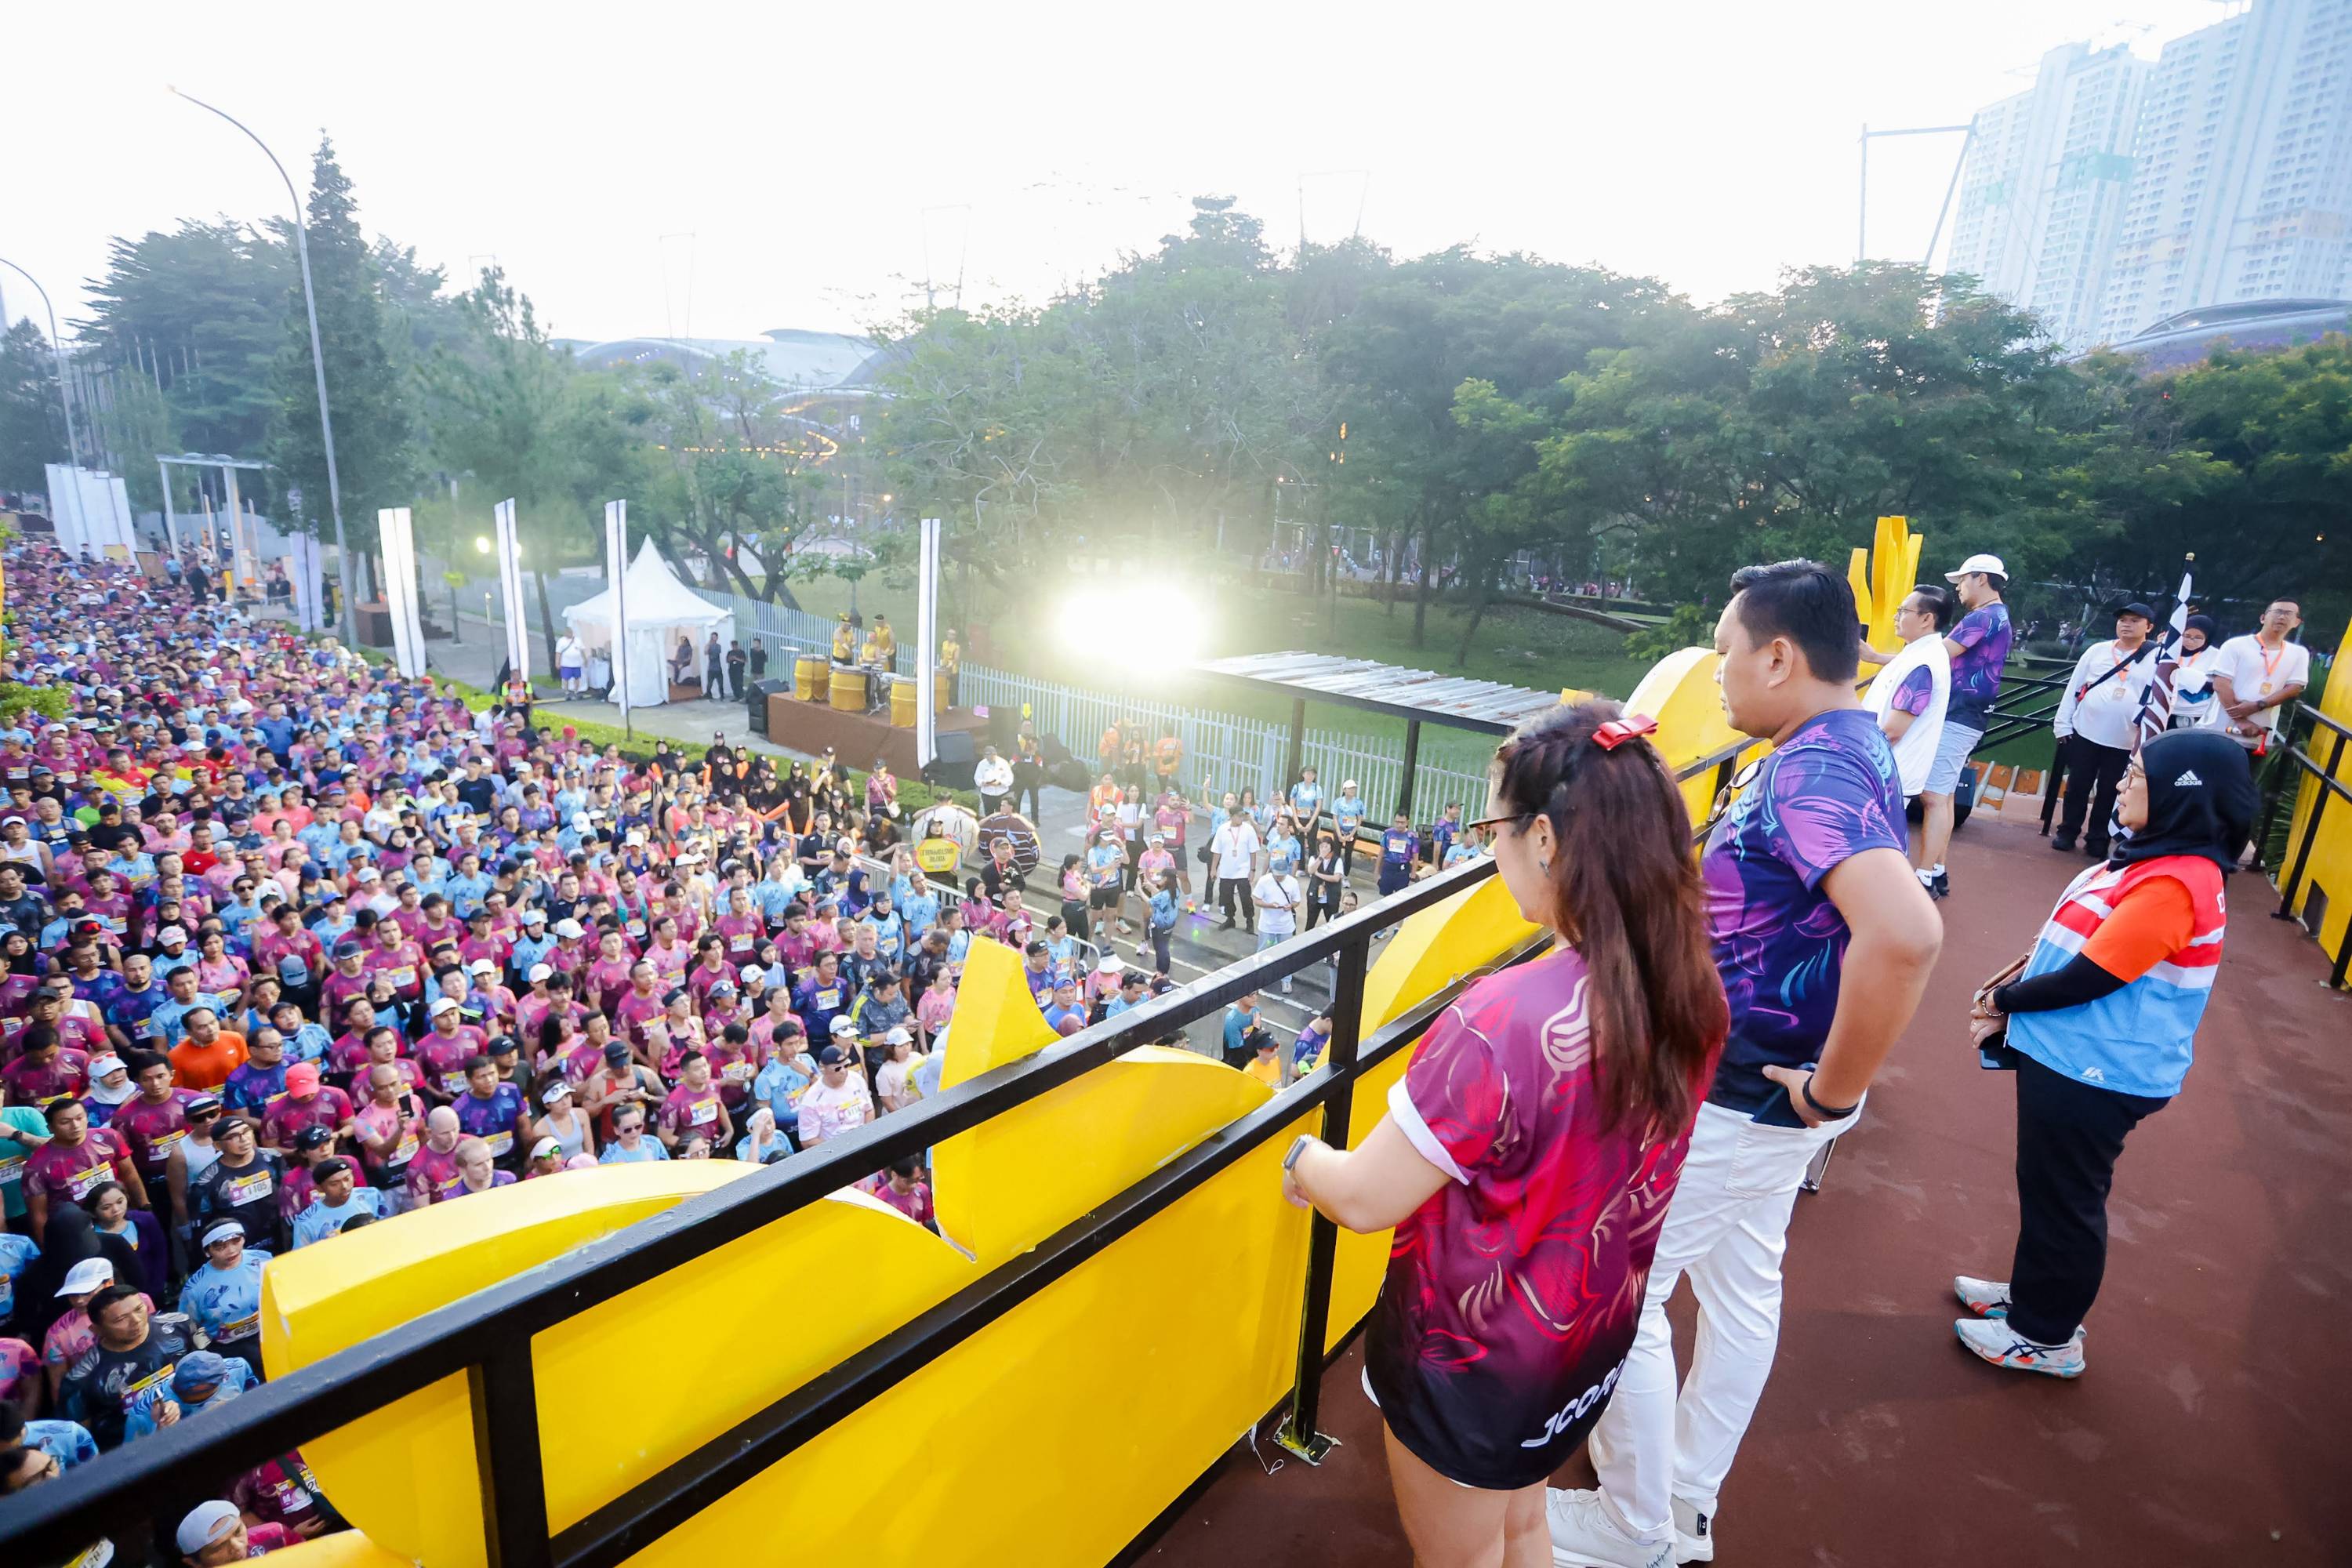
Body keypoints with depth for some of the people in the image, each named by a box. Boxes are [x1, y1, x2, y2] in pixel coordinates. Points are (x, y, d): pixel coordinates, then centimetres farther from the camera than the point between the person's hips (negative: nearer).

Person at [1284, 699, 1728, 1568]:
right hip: (1593, 1339, 6)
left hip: (1472, 1362, -6)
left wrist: (1304, 1158, -7)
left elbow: (1366, 1200, -26)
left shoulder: (1504, 1021, -38)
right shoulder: (1689, 988, -15)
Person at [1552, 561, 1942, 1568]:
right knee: (1740, 1287, 22)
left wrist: (1833, 1088, -28)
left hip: (1736, 1103, -10)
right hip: (1764, 1091, 10)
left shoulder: (1807, 773, -27)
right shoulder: (1853, 746, 5)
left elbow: (1905, 933, -43)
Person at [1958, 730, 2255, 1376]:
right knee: (2048, 1192, 23)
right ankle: (2034, 1294, 40)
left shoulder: (2173, 885, -25)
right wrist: (2012, 998, 4)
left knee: (2063, 1203, 8)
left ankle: (2047, 1336, 25)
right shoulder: (2156, 859, 6)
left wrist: (2005, 1000, -7)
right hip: (2069, 1059, 9)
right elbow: (2069, 944, 12)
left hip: (2095, 1075, -9)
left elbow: (2087, 978, -23)